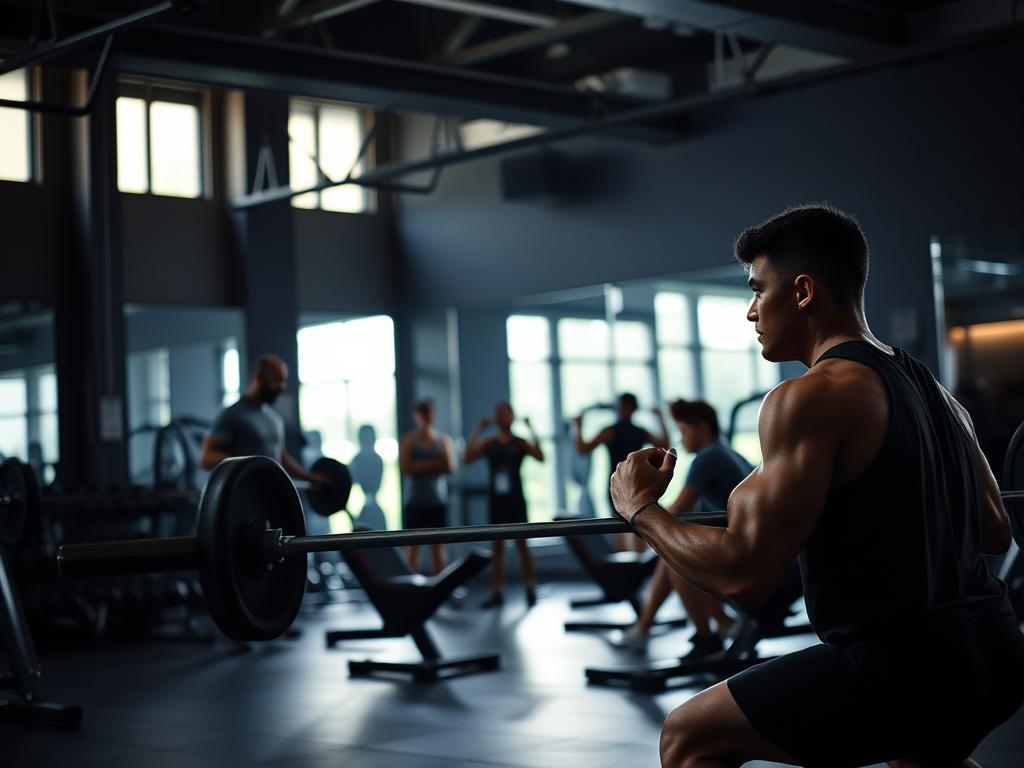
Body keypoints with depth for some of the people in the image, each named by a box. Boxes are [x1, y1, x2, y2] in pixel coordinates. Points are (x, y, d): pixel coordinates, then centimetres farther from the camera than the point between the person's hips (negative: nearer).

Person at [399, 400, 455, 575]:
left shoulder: (444, 440, 9)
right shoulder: (408, 440, 3)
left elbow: (450, 466, -5)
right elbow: (405, 467, -10)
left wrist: (421, 467, -10)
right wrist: (434, 464, -9)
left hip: (438, 501, 2)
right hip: (415, 501, -2)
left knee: (438, 548, 3)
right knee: (413, 548, -2)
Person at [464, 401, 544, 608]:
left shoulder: (520, 442, -1)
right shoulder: (488, 443, 5)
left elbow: (540, 457, -17)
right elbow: (468, 458, -10)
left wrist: (530, 429, -18)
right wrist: (477, 431, -9)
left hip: (515, 499, -3)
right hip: (496, 499, 3)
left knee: (521, 544, -2)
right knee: (497, 546, 5)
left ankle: (530, 590, 6)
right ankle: (498, 593, 7)